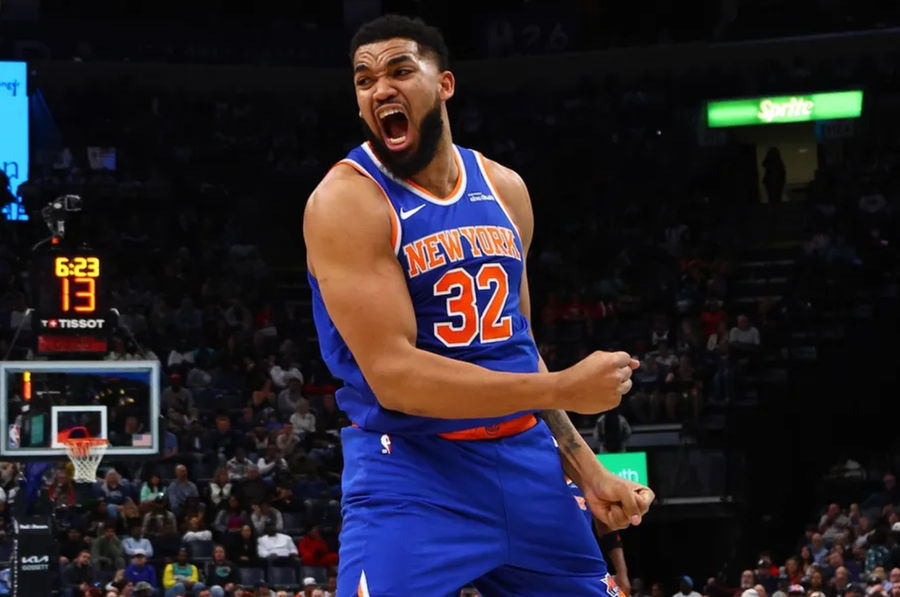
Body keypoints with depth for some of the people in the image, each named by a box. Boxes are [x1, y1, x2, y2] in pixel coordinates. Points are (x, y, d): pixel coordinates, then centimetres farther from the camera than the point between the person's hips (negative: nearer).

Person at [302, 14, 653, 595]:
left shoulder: (505, 189, 8)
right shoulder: (347, 201, -14)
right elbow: (394, 376, -22)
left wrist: (588, 469, 13)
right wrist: (564, 389, -21)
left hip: (525, 461, 7)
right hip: (411, 467, -6)